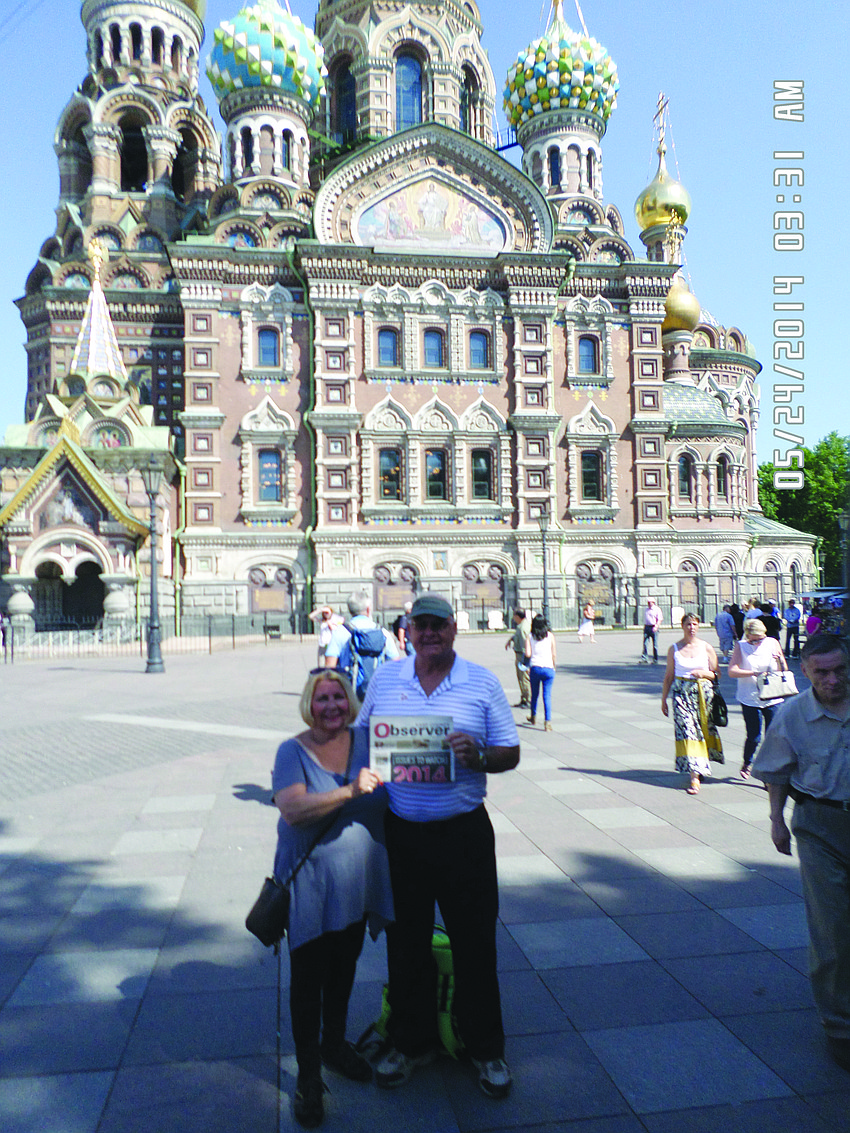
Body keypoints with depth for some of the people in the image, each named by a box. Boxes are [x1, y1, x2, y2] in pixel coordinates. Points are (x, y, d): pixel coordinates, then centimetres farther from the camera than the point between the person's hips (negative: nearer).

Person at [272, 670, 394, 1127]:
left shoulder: (366, 740, 0)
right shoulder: (292, 752, -11)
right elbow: (292, 810, -26)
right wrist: (349, 791, -33)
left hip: (358, 880, 4)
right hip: (310, 883, -4)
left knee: (344, 968, 21)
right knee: (309, 977, 6)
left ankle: (335, 1043, 45)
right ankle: (308, 1076, 26)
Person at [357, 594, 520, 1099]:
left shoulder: (482, 682, -2)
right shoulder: (384, 680, 4)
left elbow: (511, 752, -1)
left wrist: (477, 756, -21)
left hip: (463, 831, -2)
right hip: (399, 831, 2)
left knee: (474, 942, 10)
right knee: (406, 940, 15)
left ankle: (486, 1048, 32)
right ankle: (412, 1042, 37)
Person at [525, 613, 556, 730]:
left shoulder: (530, 637, 3)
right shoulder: (550, 635, 3)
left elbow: (528, 654, -7)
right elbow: (554, 654, 2)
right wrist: (554, 666, 15)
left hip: (535, 668, 1)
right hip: (548, 668, -1)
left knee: (534, 694, 18)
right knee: (547, 695, -1)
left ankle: (533, 717, 34)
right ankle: (547, 721, -12)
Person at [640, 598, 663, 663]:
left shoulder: (657, 609, -2)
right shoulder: (646, 610, 17)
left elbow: (660, 619, -9)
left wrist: (656, 627, -20)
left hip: (654, 628, -5)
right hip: (646, 627, 5)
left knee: (655, 645, 1)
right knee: (645, 643, -2)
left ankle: (655, 660, 8)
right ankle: (644, 658, -2)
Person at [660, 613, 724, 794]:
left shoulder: (706, 647, 4)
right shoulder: (674, 649, 5)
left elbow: (716, 675, 9)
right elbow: (669, 676, 10)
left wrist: (704, 673, -12)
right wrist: (663, 699, 10)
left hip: (703, 693, 1)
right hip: (681, 692, -1)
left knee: (703, 730, 5)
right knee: (687, 731, -10)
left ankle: (701, 768, 29)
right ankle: (694, 776, -7)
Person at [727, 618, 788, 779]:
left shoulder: (772, 643, 1)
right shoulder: (741, 646, -4)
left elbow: (783, 671, 5)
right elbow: (732, 671, -14)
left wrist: (780, 660, -16)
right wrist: (754, 673, -24)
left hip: (773, 699, 2)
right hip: (750, 699, -1)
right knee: (753, 737, 1)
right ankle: (747, 763, 30)